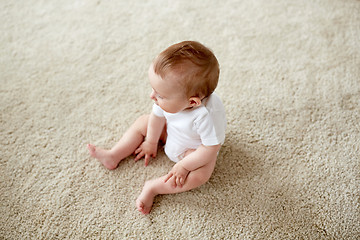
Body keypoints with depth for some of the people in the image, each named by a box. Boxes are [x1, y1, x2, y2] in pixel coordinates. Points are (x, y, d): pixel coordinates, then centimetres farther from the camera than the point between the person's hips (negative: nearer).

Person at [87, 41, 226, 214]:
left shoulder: (207, 115, -45)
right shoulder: (169, 98, -28)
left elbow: (210, 148, -33)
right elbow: (158, 115, -8)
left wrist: (184, 166, -27)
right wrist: (151, 142, 5)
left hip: (194, 149, -6)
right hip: (170, 132, 6)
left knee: (200, 175, -31)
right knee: (143, 122, 5)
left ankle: (153, 187, -17)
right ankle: (113, 156, 12)